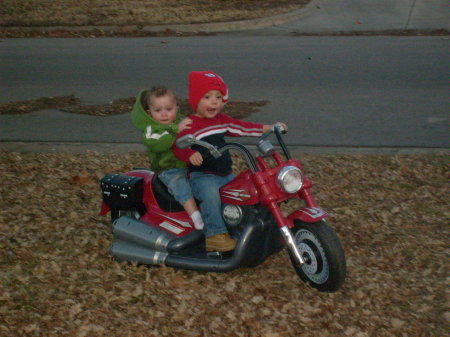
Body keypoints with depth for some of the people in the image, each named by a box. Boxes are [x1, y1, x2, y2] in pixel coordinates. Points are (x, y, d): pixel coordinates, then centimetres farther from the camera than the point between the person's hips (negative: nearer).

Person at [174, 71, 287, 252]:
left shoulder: (222, 120, 13)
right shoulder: (190, 125, -9)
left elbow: (244, 127, 17)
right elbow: (178, 146, -18)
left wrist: (271, 128, 13)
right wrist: (191, 155, -39)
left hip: (226, 175, 8)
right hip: (202, 176, -8)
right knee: (210, 193, -36)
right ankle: (214, 234, -31)